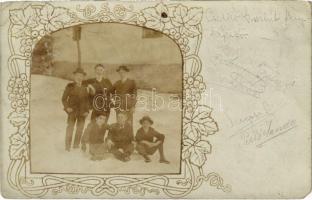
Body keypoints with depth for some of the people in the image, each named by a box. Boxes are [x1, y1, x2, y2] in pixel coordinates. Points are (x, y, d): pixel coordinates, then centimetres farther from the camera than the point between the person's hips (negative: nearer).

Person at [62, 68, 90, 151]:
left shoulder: (85, 87, 3)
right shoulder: (70, 86, -1)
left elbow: (88, 99, 7)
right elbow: (64, 98, 3)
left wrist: (87, 110, -1)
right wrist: (67, 107, -10)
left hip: (82, 112, 2)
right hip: (72, 111, -2)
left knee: (80, 129, 9)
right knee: (70, 129, -2)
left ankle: (76, 146, 21)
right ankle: (67, 147, 8)